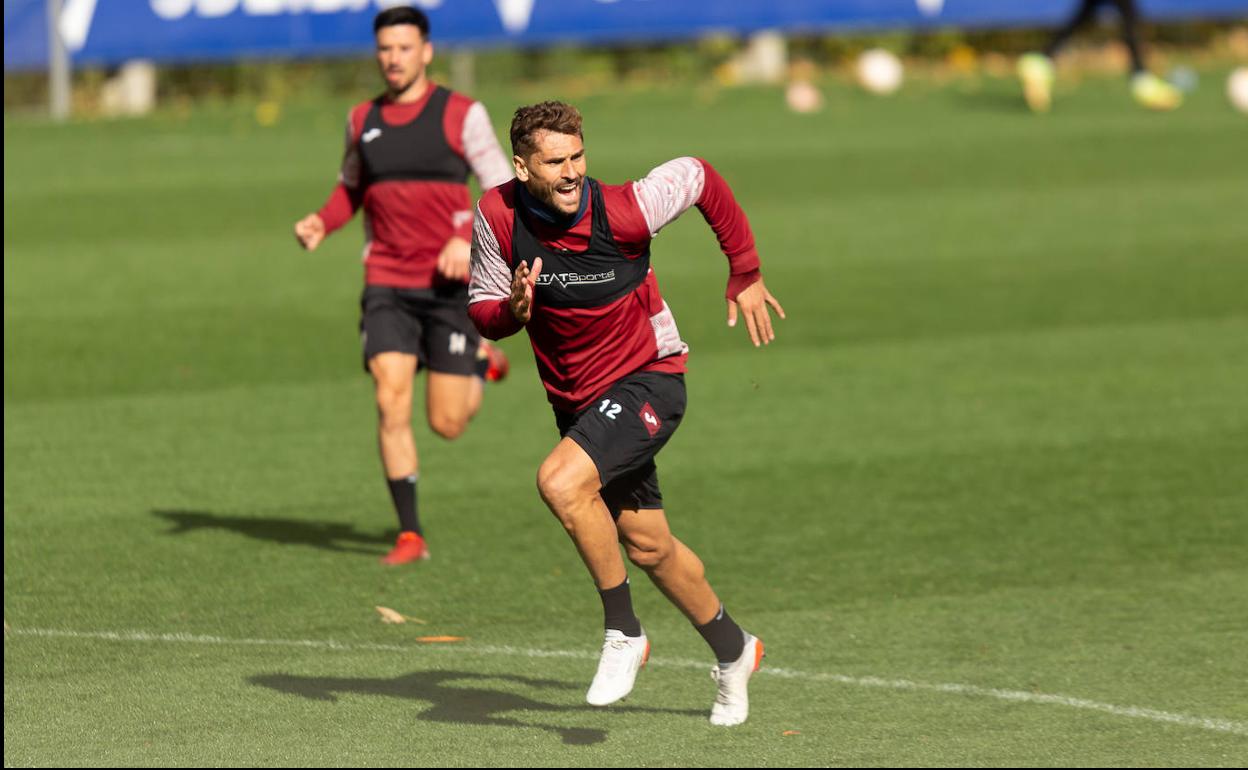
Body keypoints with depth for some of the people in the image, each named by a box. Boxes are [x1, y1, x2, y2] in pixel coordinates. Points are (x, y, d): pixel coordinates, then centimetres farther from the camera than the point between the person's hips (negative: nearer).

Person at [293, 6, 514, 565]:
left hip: (449, 285, -2)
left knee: (447, 423, 0)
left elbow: (503, 192, -3)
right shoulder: (362, 121, 8)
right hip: (386, 287, 2)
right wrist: (321, 224, 2)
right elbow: (350, 189, 23)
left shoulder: (462, 114, -4)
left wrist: (468, 239, -20)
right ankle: (410, 535, -6)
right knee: (392, 403, -14)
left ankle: (480, 360, 35)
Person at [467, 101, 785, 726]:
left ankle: (623, 633, -12)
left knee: (560, 482, -29)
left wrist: (746, 276, 4)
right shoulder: (497, 217, -14)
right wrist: (511, 310, -26)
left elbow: (700, 178, -4)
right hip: (575, 399, 5)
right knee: (647, 545, 15)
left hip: (646, 378, -5)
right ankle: (733, 651, 38)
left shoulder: (624, 211, -23)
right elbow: (482, 312, -1)